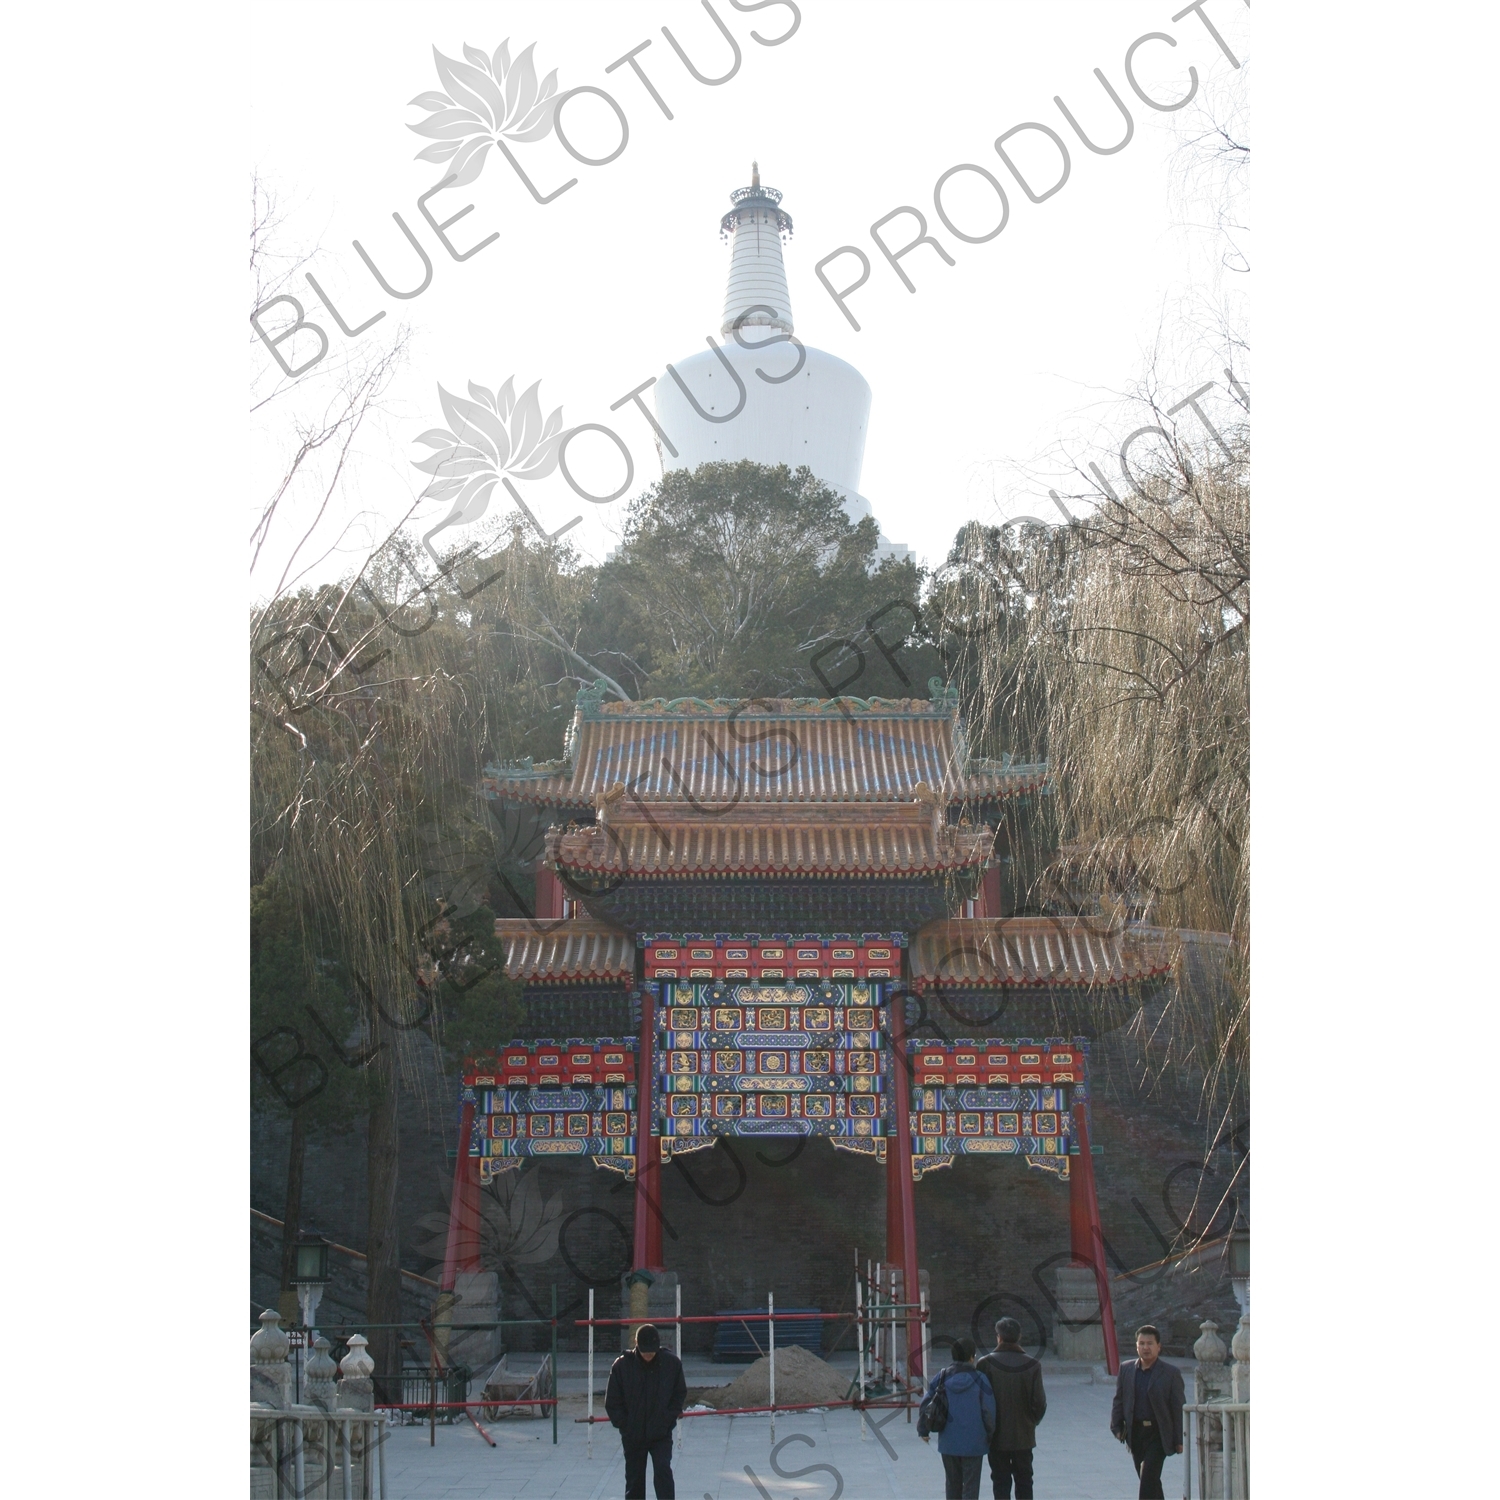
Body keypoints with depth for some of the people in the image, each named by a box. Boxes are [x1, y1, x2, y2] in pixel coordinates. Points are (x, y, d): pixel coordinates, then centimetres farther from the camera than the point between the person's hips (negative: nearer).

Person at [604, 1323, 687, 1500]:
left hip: (661, 1434, -1)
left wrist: (669, 1419, -5)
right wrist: (624, 1425, -6)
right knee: (634, 1479, 10)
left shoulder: (672, 1363, -8)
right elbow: (612, 1402, -2)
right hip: (633, 1436, 1)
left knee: (663, 1471, -16)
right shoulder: (622, 1365, -10)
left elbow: (680, 1394, 4)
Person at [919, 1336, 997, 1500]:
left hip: (948, 1442, 3)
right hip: (973, 1443, -3)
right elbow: (988, 1410, -9)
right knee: (971, 1486, 2)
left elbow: (925, 1405, 1)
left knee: (952, 1484, 17)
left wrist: (923, 1430, 15)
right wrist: (990, 1434, 7)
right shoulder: (979, 1379, -10)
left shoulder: (941, 1378, -2)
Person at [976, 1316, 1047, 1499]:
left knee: (1000, 1481, 6)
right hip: (1023, 1436, 2)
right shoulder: (1032, 1365, -6)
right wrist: (1031, 1422, 12)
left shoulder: (986, 1364, -11)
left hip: (997, 1436, -2)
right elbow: (1039, 1401, -5)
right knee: (1024, 1479, 12)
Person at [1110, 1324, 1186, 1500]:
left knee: (1148, 1478, -15)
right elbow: (1119, 1400, 12)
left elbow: (1179, 1408, -4)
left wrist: (1179, 1440, -7)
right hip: (1135, 1432, 4)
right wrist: (1117, 1427, 1)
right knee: (1150, 1481, 13)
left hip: (1158, 1434, -4)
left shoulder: (1171, 1373, -5)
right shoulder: (1126, 1369, 7)